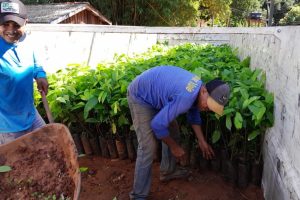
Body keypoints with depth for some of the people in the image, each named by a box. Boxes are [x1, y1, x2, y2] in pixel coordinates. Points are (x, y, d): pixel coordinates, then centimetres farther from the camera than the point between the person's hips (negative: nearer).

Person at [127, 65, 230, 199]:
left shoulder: (198, 87, -6)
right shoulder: (185, 97, -36)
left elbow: (194, 115, 11)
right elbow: (158, 125, -30)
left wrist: (202, 141, 10)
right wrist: (174, 146, -15)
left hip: (155, 94, 9)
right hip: (140, 97, -9)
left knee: (173, 132, 14)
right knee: (148, 147, -14)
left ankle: (167, 171, 33)